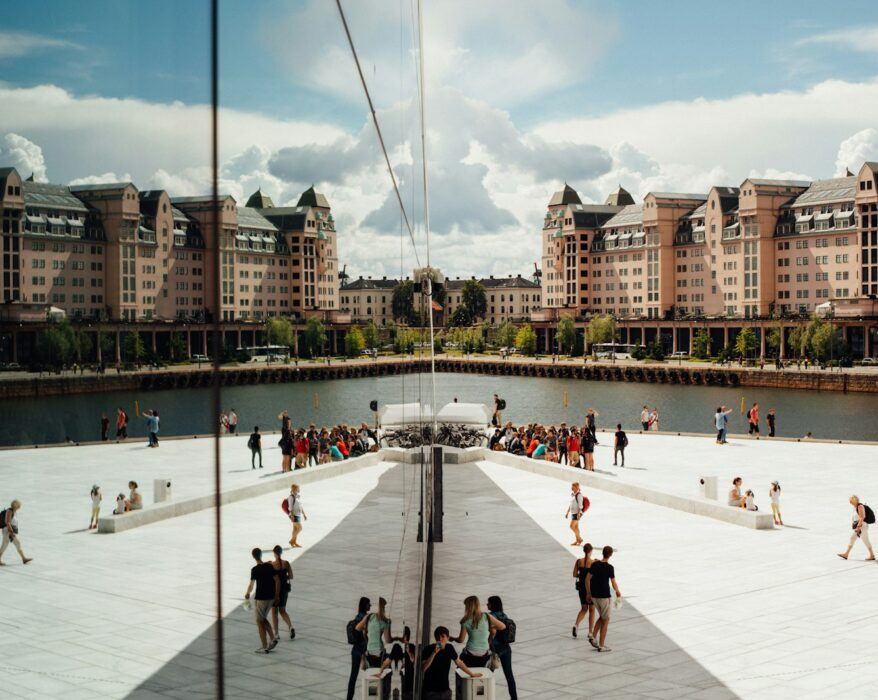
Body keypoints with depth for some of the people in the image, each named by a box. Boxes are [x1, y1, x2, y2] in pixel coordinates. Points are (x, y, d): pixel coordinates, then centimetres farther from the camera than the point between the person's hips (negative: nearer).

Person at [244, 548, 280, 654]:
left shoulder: (255, 569, -13)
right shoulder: (269, 566, 2)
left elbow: (251, 585, -13)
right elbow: (277, 581, 2)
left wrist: (247, 593, 7)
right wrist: (277, 595, 9)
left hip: (260, 598, -6)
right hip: (271, 597, 6)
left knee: (260, 622, 5)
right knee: (264, 619, 23)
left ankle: (264, 647, 5)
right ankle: (272, 639, 9)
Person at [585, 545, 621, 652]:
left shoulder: (594, 564, 0)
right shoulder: (609, 567, -15)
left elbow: (587, 579, 2)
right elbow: (614, 583, -12)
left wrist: (588, 593, 13)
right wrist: (618, 592, 8)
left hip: (594, 595, 6)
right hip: (605, 596, -6)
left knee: (601, 617, 22)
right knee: (605, 620, 6)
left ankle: (594, 638, 9)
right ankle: (601, 645, 8)